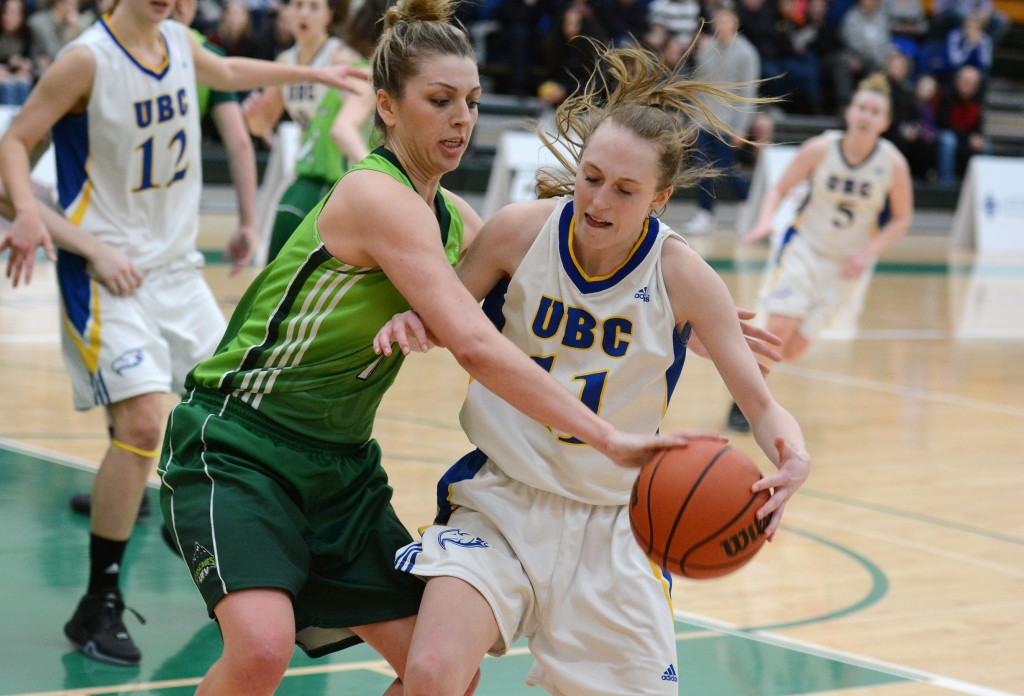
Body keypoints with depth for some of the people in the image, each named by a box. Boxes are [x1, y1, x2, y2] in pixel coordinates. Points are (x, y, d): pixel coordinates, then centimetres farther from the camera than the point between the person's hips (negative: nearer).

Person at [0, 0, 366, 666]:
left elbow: (228, 72, 27)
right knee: (143, 422, -20)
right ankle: (98, 607, -10)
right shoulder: (87, 59, -15)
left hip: (176, 266, 8)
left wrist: (315, 73, 37)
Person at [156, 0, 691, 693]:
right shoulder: (379, 197, -21)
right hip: (237, 447, -9)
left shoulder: (453, 219, 6)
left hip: (340, 467, 9)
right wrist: (608, 439, -34)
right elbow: (475, 345, -31)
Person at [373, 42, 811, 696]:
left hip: (612, 525, 1)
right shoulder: (522, 231, -12)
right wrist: (411, 324, -20)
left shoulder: (683, 276, -13)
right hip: (501, 502, -1)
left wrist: (791, 458, -31)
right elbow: (447, 325, 5)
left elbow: (762, 405, -8)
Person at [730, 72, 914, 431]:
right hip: (805, 247, -1)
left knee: (792, 349, -2)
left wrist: (868, 254, -14)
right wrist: (765, 221, -23)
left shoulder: (893, 164, -13)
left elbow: (901, 218, -1)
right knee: (778, 328, -18)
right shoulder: (820, 149, -14)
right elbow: (779, 189, -3)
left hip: (846, 263, 1)